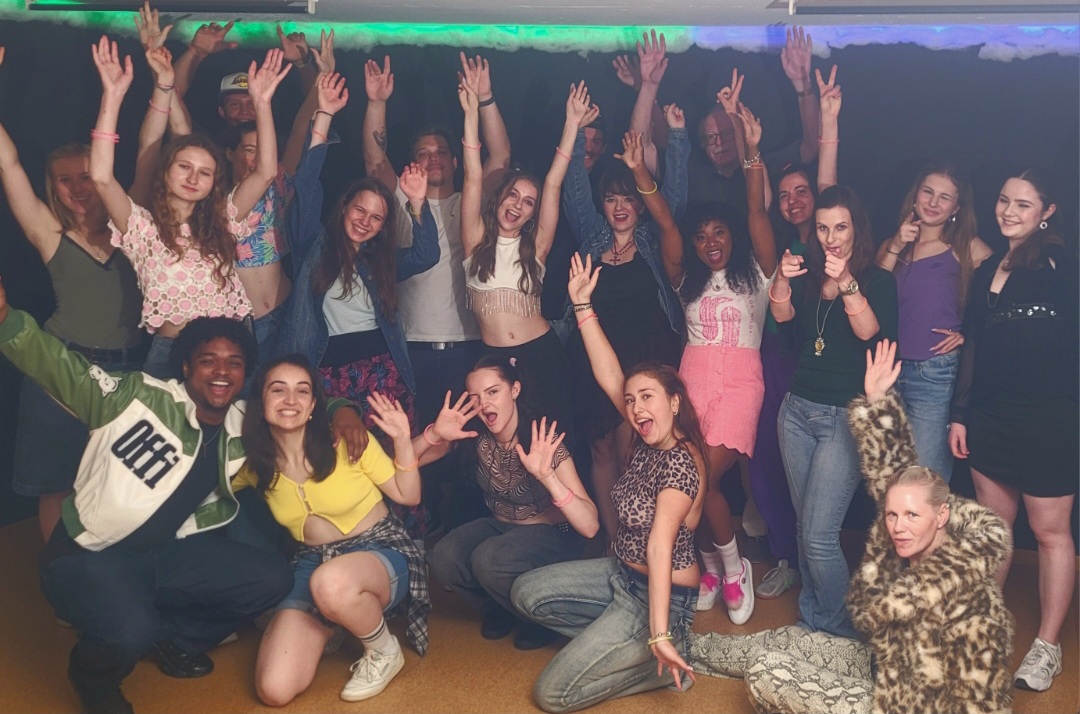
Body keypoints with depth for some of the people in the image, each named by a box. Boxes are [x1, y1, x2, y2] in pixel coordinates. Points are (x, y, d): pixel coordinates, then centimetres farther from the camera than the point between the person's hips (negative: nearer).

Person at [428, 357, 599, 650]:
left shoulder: (543, 441, -24)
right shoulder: (477, 436, -11)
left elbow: (590, 526, -31)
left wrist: (547, 476, -45)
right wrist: (435, 435, -29)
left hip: (553, 534, -5)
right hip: (500, 526, 5)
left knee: (489, 560, -32)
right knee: (444, 558, -22)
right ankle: (501, 610, 7)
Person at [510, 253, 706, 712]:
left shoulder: (680, 461, -25)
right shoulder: (650, 439, -1)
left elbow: (659, 546, -36)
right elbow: (608, 377, -2)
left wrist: (659, 635, -41)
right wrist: (582, 304, -6)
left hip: (661, 595, -9)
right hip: (623, 573, 9)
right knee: (526, 593, 10)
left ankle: (668, 659, 3)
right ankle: (618, 645, 8)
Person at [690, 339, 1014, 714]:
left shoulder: (955, 574, -31)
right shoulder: (912, 550, -10)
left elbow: (868, 608, -26)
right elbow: (888, 467, -4)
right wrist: (876, 400, -8)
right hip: (886, 668, 8)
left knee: (765, 671, -9)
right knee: (783, 640, 18)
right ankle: (690, 647, 42)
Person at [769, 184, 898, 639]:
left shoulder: (877, 280, -3)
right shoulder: (809, 273, 10)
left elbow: (871, 334, -19)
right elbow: (782, 316, -7)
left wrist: (847, 284, -33)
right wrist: (782, 280, -26)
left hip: (847, 415, -5)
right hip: (798, 409, 5)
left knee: (819, 534, -9)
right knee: (805, 526, 12)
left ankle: (840, 629, 10)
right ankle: (811, 618, 26)